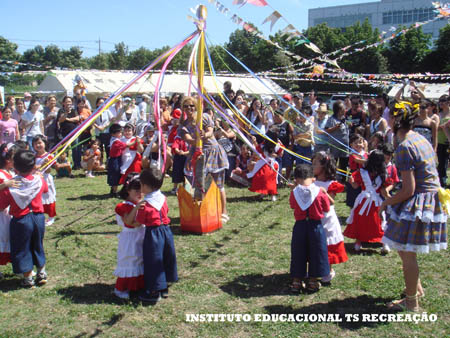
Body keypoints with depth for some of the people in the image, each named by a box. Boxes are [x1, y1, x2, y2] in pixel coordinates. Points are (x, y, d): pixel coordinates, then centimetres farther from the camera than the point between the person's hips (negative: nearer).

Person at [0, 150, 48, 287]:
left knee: (22, 249, 13)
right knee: (37, 246, 22)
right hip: (38, 217, 4)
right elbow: (45, 190, 15)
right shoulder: (39, 180, -9)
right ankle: (42, 273, 33)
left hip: (20, 220, -3)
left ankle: (28, 279, 23)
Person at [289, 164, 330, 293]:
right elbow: (326, 209, -1)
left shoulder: (294, 193, -8)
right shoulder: (320, 192, -12)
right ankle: (313, 281, 22)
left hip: (300, 226, 1)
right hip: (316, 226, -1)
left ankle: (297, 281, 20)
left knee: (298, 254, 13)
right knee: (315, 253, 13)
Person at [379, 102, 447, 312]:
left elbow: (408, 190, -21)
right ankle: (416, 288, 39)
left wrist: (386, 203, -7)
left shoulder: (404, 148, -20)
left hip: (417, 204, -9)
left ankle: (411, 302, 18)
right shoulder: (422, 139, 8)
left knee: (407, 253, 4)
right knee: (405, 248, 23)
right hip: (432, 199, 9)